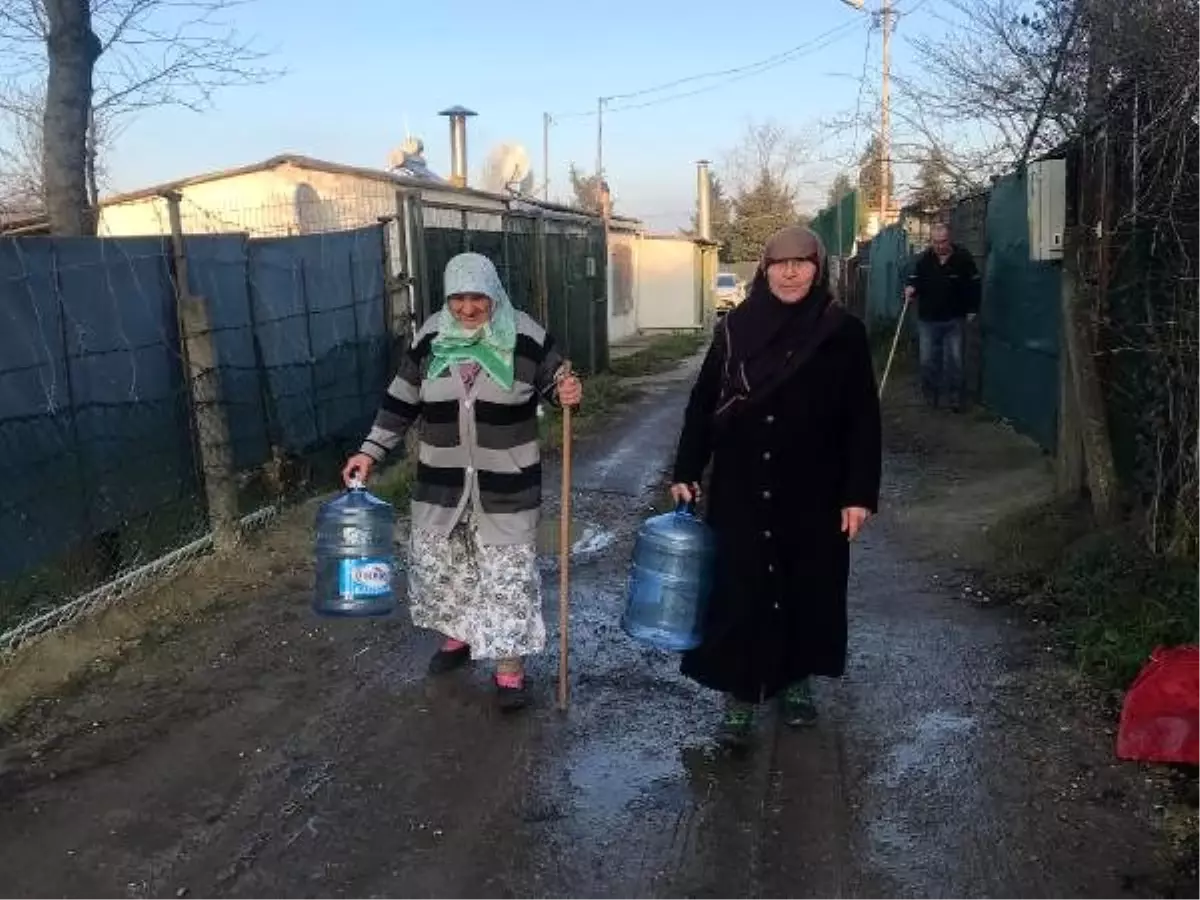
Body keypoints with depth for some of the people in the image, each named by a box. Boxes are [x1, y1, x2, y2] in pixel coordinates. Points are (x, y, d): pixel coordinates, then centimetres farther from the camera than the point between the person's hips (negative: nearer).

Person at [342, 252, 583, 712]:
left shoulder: (524, 336, -10)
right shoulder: (430, 339, -1)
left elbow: (553, 382, 2)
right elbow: (401, 402, 6)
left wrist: (568, 393, -22)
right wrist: (371, 451, 1)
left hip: (505, 483, -3)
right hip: (442, 481, 4)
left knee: (508, 570, 1)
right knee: (439, 561, 16)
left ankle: (510, 666, 14)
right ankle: (458, 637, 40)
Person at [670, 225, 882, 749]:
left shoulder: (843, 333, -4)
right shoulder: (734, 329, 0)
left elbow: (863, 419, -4)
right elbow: (703, 404, 4)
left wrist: (860, 493, -8)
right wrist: (686, 471, -1)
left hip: (813, 494, 0)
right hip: (740, 492, 0)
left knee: (806, 589, 12)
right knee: (739, 591, 1)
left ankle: (798, 681, 33)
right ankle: (740, 697, 14)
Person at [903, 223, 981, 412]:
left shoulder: (963, 257, -7)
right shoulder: (923, 260, -3)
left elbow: (974, 284, -1)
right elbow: (915, 281, 2)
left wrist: (972, 310, -3)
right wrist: (911, 289, -22)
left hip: (954, 320, -2)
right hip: (928, 319, 2)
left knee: (954, 360, 3)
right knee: (928, 360, 6)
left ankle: (955, 398, 12)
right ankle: (930, 396, 20)